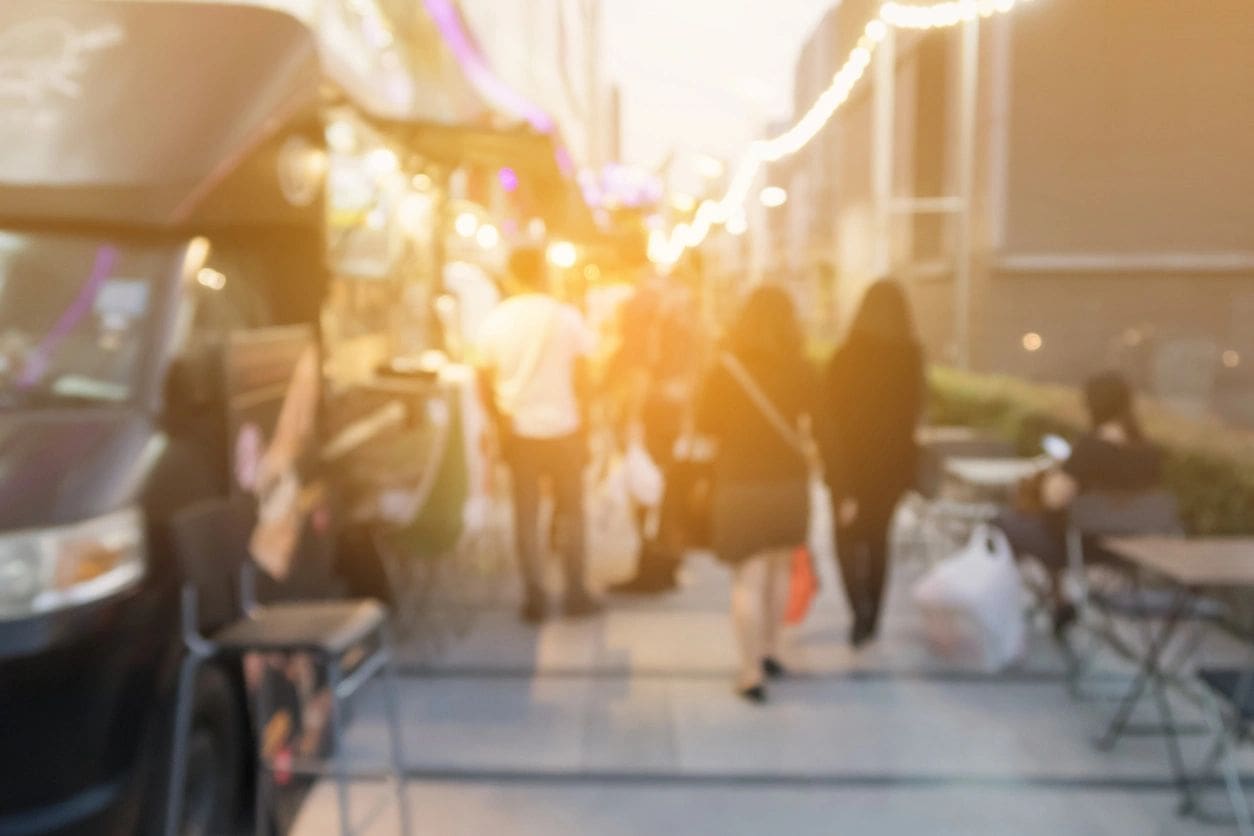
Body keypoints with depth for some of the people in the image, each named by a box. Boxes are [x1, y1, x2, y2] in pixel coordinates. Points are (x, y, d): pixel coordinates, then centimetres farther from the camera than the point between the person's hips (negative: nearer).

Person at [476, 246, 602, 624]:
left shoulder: (495, 320, 0)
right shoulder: (566, 316, -6)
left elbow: (485, 384, 3)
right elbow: (582, 379, -4)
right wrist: (583, 419, 7)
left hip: (519, 430, 2)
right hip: (562, 427, -2)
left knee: (526, 514, 9)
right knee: (570, 511, 10)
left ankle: (534, 596, 12)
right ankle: (575, 593, 15)